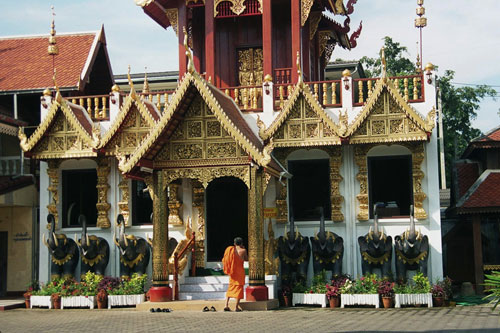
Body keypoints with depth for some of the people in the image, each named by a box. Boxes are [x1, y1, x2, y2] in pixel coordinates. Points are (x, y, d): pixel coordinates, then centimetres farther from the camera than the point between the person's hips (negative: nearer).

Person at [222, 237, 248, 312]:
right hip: (240, 271, -4)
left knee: (230, 288, 14)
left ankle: (226, 305, 4)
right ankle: (237, 307, 0)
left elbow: (225, 260, 6)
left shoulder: (231, 250, 1)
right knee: (239, 288, 3)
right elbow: (246, 259, 5)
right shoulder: (243, 251, -9)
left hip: (232, 271, 4)